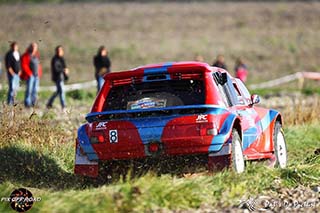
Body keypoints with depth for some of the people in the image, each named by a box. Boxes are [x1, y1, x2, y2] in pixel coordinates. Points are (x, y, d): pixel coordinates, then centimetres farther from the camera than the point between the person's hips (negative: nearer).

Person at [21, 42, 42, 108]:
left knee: (35, 90, 5)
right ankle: (27, 103, -7)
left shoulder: (36, 55, 15)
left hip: (37, 75, 7)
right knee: (29, 89, -10)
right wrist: (29, 74, -13)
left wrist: (39, 73, 11)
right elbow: (24, 65, -11)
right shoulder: (26, 56, -6)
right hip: (30, 75, -7)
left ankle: (33, 103, 9)